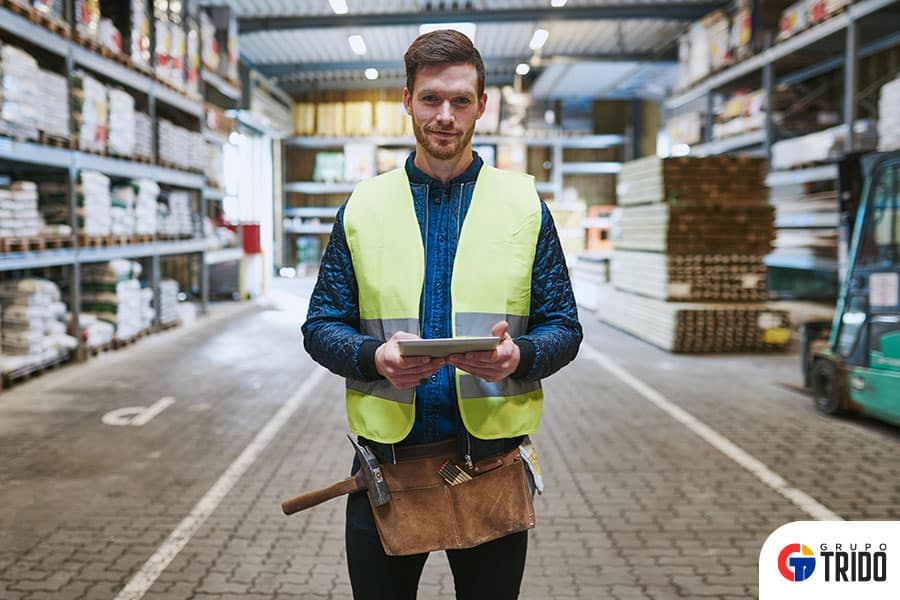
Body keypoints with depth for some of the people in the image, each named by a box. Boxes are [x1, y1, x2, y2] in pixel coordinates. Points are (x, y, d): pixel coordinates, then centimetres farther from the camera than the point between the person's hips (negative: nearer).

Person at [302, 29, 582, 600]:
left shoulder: (526, 204, 3)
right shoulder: (363, 206, 4)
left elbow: (563, 326, 4)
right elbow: (322, 326, 4)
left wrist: (520, 357, -19)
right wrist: (374, 357, -17)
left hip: (493, 460, 0)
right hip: (385, 460, 1)